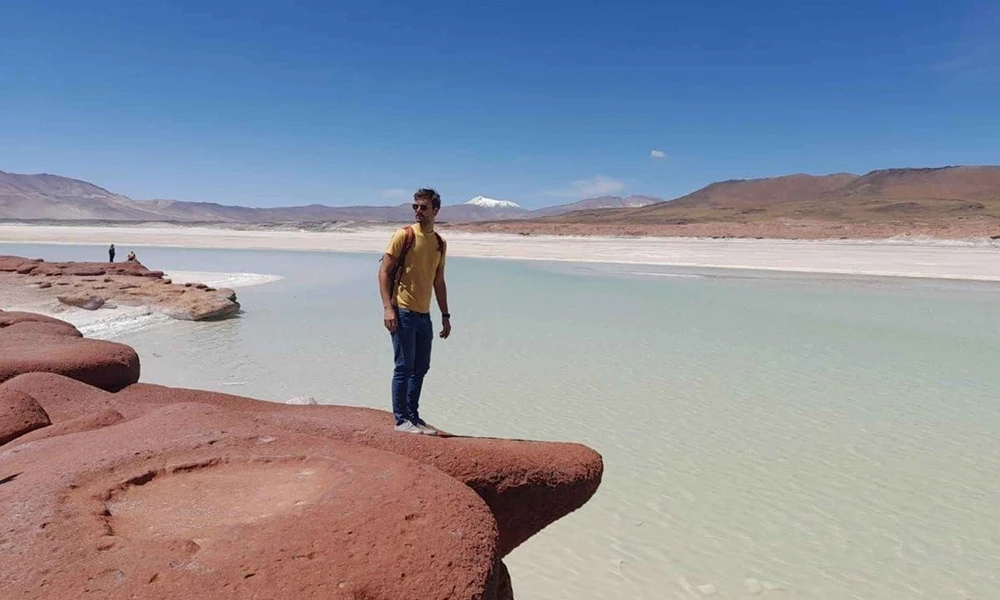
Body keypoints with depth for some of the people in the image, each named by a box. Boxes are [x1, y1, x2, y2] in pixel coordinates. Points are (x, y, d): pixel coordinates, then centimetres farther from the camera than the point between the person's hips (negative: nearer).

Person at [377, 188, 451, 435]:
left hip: (424, 314, 6)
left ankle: (413, 415, 22)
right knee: (404, 367, -2)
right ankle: (401, 419, 9)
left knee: (421, 368, 11)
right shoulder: (403, 235, -6)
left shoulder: (440, 243, 11)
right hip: (402, 312, -6)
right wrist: (387, 307, -18)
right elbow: (384, 271, -8)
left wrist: (445, 315, 15)